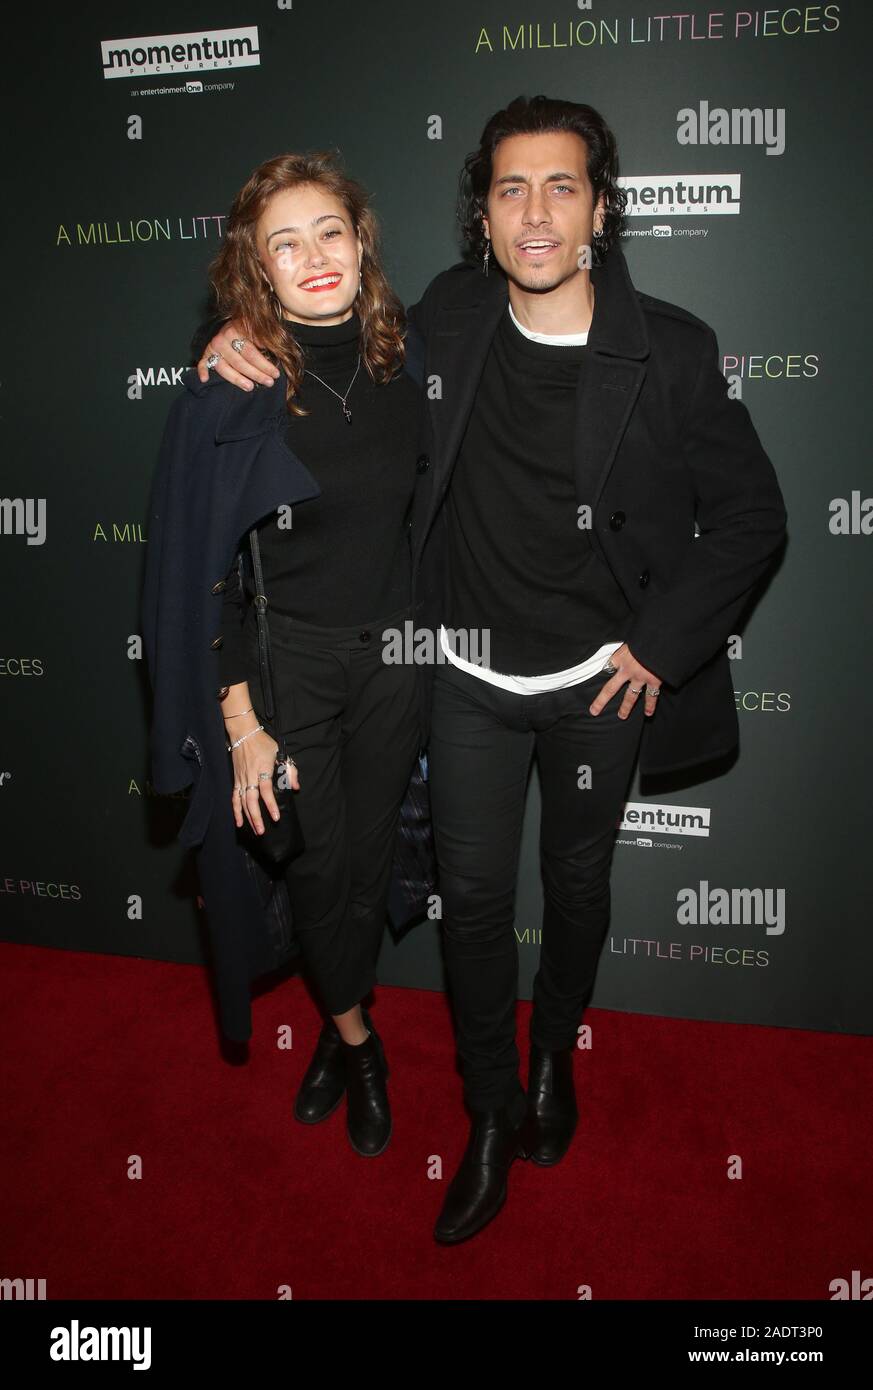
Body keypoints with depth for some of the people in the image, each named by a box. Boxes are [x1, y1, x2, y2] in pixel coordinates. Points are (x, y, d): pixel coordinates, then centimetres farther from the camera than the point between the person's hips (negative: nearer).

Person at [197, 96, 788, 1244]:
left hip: (599, 685, -1)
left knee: (576, 886, 18)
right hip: (470, 676, 2)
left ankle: (555, 1055, 48)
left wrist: (661, 644, -9)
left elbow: (750, 516, -5)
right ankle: (492, 1115, 31)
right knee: (474, 897, 8)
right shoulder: (449, 317, -5)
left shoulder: (670, 351, -13)